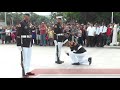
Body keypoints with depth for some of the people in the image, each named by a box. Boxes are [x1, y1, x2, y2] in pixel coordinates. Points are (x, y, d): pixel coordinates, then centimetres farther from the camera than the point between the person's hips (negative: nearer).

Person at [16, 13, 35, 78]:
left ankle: (28, 71, 20)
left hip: (29, 44, 8)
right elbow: (18, 35, -15)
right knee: (25, 58, -8)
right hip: (24, 44, -8)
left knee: (29, 57, 12)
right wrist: (18, 45, -18)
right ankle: (25, 73, -5)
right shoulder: (21, 24, -12)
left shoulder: (29, 24, 12)